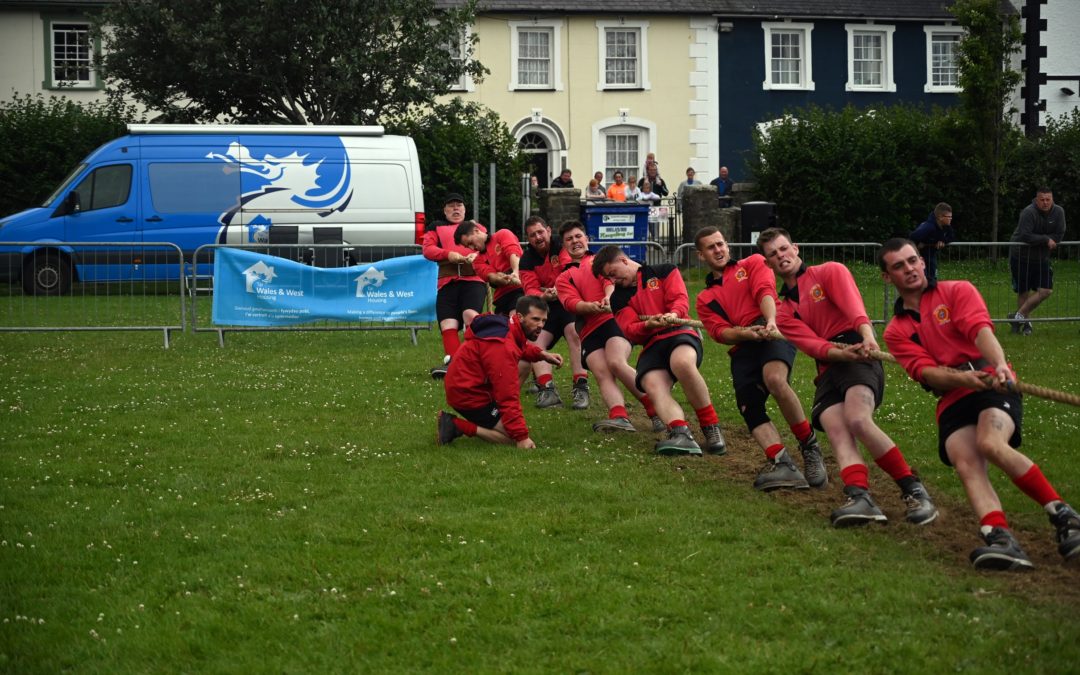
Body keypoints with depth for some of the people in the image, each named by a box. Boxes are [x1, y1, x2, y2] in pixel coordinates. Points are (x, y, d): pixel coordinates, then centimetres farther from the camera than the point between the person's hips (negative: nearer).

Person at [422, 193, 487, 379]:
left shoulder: (476, 227, 29)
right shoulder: (436, 227, 27)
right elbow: (427, 249, 10)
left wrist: (476, 255, -10)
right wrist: (448, 254, -8)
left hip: (473, 279, -2)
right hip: (447, 282, 2)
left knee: (471, 314, -28)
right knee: (447, 323, -15)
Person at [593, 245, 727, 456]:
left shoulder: (663, 272, 15)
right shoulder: (619, 299, 21)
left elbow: (680, 298, 0)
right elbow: (631, 332, 6)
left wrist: (674, 314, -23)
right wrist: (648, 325, -16)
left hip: (680, 333, -3)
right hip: (651, 346, 3)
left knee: (682, 362, -39)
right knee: (654, 388, -30)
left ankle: (711, 428, -29)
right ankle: (681, 434, -53)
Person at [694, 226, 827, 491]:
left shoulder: (753, 263, 21)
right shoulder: (704, 299, 27)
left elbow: (765, 292, 0)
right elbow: (720, 332, 9)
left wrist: (770, 321, -22)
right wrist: (747, 333, -14)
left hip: (773, 334, -4)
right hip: (741, 350, 4)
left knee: (774, 379, -34)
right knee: (749, 408, -20)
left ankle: (810, 446, -23)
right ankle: (782, 463, -30)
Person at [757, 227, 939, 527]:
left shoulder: (829, 272, 11)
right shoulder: (783, 312, 20)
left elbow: (853, 306, -10)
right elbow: (813, 345, 2)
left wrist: (868, 338, -30)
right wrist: (844, 353, -20)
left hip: (860, 356, -4)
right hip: (828, 369, 4)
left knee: (858, 420, -30)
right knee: (836, 429, -25)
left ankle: (914, 491, -26)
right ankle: (860, 497, -45)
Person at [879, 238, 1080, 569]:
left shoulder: (957, 291, 9)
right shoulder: (895, 332, 15)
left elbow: (981, 330, -10)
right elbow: (925, 371, -1)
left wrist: (999, 366, -31)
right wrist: (964, 378, -23)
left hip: (994, 384, -3)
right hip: (952, 402, 3)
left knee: (991, 443, -32)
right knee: (966, 464, -26)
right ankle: (999, 539, -47)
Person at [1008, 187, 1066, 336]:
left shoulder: (1058, 212, -5)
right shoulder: (1029, 213, -21)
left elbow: (1059, 235, -10)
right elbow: (1026, 236, -29)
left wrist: (1037, 240, -15)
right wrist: (1046, 240, -21)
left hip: (1041, 258, 5)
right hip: (1021, 256, -5)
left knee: (1045, 291, -4)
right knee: (1023, 292, 4)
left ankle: (1019, 315, 5)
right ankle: (1025, 321, 19)